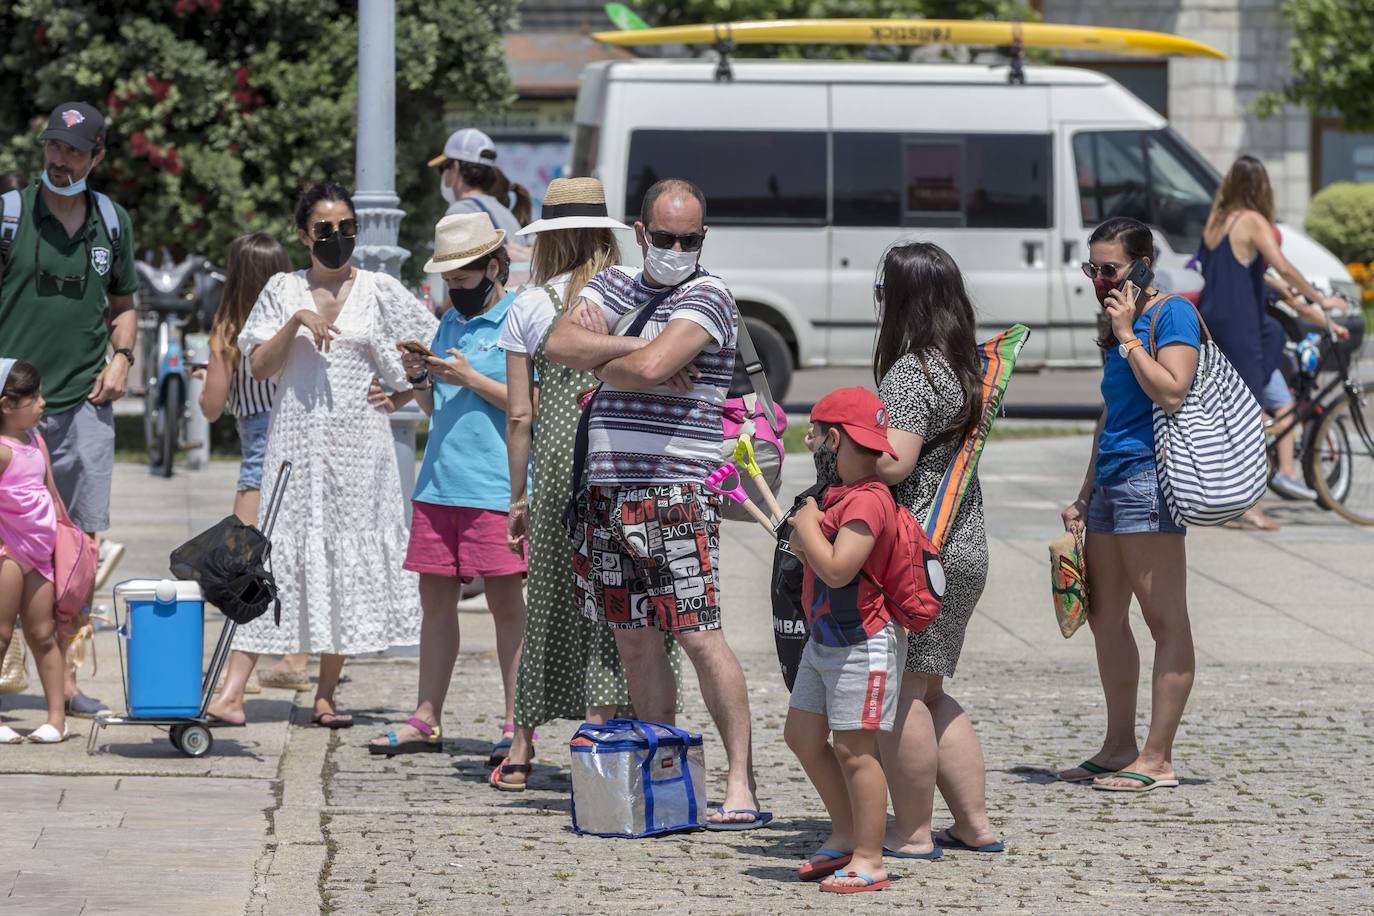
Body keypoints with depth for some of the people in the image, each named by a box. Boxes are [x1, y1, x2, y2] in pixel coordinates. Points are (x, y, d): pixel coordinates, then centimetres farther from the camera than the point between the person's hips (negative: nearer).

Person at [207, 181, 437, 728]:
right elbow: (259, 368, 1)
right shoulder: (284, 291, 8)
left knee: (349, 559, 1)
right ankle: (232, 692, -9)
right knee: (277, 555, -6)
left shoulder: (380, 291, 6)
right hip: (297, 439, 0)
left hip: (358, 442, 0)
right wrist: (297, 321, -11)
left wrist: (405, 390, -4)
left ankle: (325, 697, 8)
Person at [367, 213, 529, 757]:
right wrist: (421, 378, 3)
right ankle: (426, 721, 14)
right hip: (438, 483, 7)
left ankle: (517, 726, 0)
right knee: (436, 598, 8)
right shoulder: (450, 322, 18)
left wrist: (470, 379, -14)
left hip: (496, 486, -7)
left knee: (505, 600, -4)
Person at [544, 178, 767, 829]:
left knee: (699, 635, -11)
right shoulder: (615, 286, 16)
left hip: (677, 491, -7)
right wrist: (637, 348, -11)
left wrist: (602, 369, -1)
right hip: (608, 488, 7)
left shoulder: (707, 298, -5)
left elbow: (650, 368, -20)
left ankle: (740, 783, -11)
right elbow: (560, 344, -1)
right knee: (633, 638, 9)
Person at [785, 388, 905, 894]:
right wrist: (805, 535, -1)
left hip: (862, 644, -10)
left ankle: (868, 860, 0)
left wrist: (808, 524, -15)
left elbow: (837, 569, -29)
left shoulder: (868, 500, -21)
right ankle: (846, 835, 25)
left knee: (853, 750, -6)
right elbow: (810, 552, 21)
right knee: (802, 736, 14)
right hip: (824, 639, 10)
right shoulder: (838, 494, 10)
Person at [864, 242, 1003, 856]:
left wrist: (834, 457, -9)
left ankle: (912, 833, 1)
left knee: (899, 690, -2)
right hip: (965, 547, 10)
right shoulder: (965, 367, 13)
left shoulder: (910, 373, -16)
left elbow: (893, 462, -26)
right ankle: (975, 824, 19)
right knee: (929, 692, 18)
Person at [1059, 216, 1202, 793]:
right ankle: (1119, 746, 21)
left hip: (1150, 476, -10)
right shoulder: (1120, 323, 19)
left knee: (1165, 620, -7)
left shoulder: (1171, 312, -6)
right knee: (1104, 618, 12)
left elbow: (1171, 393, -20)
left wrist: (1128, 336, -13)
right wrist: (1084, 497, 22)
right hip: (1112, 480, 10)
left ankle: (1157, 759, -8)